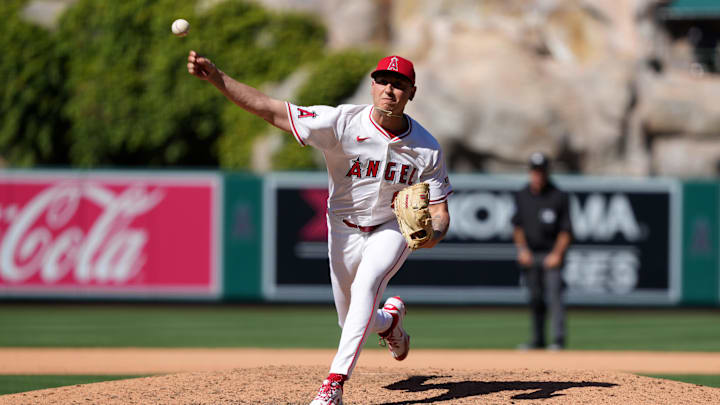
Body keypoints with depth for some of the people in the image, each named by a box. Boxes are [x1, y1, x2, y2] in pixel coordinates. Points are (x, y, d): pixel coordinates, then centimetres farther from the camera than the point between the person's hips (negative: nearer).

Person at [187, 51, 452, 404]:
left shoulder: (427, 148, -18)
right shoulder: (343, 123, -25)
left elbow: (439, 209, -10)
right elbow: (271, 111, -31)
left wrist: (434, 233, -36)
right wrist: (216, 78, -44)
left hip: (392, 228, -1)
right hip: (345, 230, 1)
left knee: (366, 285, -31)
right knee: (353, 324, 9)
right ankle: (390, 318, 47)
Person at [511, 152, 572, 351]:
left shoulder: (559, 197, -7)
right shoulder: (522, 196, 7)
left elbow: (565, 230, -5)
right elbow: (518, 225, 15)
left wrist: (557, 254, -13)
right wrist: (522, 249, 3)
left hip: (551, 254, -5)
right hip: (529, 255, 5)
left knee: (554, 295, -14)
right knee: (535, 298, 9)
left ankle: (559, 339, -17)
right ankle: (538, 339, 17)